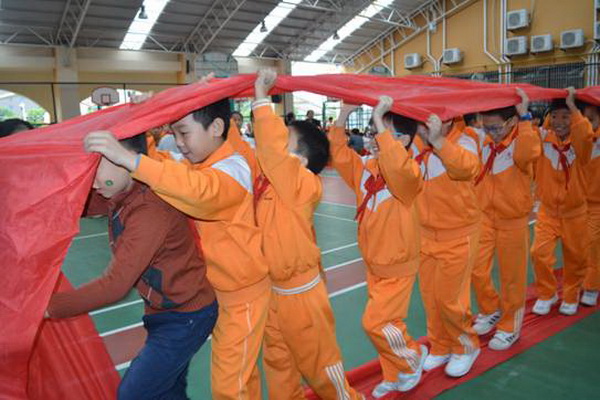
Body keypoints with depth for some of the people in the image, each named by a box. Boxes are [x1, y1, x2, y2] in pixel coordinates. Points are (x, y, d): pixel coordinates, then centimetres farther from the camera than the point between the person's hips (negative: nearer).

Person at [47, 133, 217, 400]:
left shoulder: (150, 211, -28)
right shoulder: (120, 198, -2)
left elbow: (115, 285, -28)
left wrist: (48, 307, -23)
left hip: (186, 317, -8)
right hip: (163, 310, 8)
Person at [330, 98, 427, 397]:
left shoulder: (408, 172, -23)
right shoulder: (366, 167, -2)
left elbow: (397, 166, -46)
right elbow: (337, 155, -3)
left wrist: (378, 121, -43)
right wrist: (343, 116, -13)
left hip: (397, 267, -7)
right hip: (373, 264, 7)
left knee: (375, 322, -3)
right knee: (388, 323, 19)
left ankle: (412, 358, 25)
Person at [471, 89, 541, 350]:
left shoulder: (523, 140, -15)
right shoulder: (485, 143, 1)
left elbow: (529, 152, -40)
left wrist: (525, 117, -33)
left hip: (513, 221, -5)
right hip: (485, 218, 5)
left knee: (512, 277, 9)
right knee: (476, 270, 7)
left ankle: (510, 326, 28)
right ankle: (491, 310, 33)